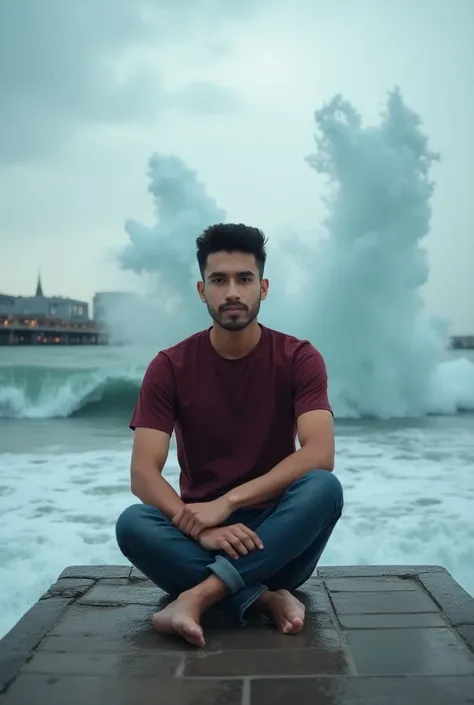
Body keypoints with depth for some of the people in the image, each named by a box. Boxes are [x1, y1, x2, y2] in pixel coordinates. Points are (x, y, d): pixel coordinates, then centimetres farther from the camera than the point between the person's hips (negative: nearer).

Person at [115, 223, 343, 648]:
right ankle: (265, 598, -23)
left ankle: (197, 596, -32)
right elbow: (143, 473, -13)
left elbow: (320, 455, -20)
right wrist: (200, 528, -31)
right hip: (200, 533, 1)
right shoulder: (170, 367, -5)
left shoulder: (299, 358, -6)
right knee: (132, 524, -30)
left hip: (275, 535, 0)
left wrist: (227, 502, -28)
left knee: (324, 488, -32)